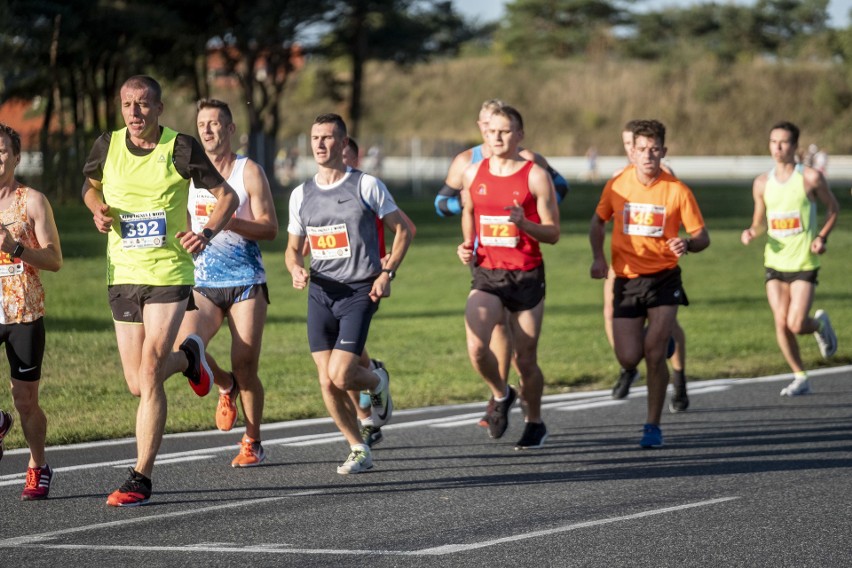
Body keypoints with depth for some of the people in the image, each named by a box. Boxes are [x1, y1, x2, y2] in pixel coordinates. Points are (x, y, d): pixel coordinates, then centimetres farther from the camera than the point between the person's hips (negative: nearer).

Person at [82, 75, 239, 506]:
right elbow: (90, 186, 21)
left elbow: (227, 196, 0)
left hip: (169, 273, -4)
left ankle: (141, 478, -7)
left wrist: (208, 233, -17)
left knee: (149, 374, -15)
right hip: (122, 274, 4)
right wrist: (98, 210, -1)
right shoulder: (107, 146, 1)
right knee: (137, 385, 6)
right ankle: (188, 357, 41)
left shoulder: (181, 148, -8)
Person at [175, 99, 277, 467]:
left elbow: (270, 228, -8)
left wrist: (228, 222, -22)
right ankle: (226, 386, 12)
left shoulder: (249, 172, -2)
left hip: (246, 283, -3)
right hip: (203, 283, 3)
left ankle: (252, 443, 15)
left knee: (245, 365, -4)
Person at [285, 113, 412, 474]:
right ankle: (358, 451, 14)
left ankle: (377, 383, 20)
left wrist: (387, 273, -8)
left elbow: (403, 230, 4)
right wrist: (296, 269, -4)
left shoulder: (366, 185, -3)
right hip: (320, 293, 4)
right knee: (326, 382, -2)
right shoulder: (301, 194, 9)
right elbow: (293, 247, 19)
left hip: (359, 293, -4)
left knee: (340, 376, -15)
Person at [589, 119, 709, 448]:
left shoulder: (677, 190, -7)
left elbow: (702, 236, -2)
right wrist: (598, 258, 1)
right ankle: (658, 340, 33)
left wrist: (688, 244, -25)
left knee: (654, 354, -13)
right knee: (629, 359, -5)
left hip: (664, 279, -2)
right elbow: (598, 222, 17)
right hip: (626, 281, 2)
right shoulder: (617, 186, 0)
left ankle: (653, 425, 2)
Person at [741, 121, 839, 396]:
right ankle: (800, 378, 12)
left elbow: (833, 207, 5)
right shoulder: (762, 183, 4)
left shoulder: (810, 177, -7)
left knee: (796, 325, -12)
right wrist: (751, 232, -8)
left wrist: (822, 237, -9)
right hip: (775, 262, 4)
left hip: (804, 262, -3)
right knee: (781, 324, -3)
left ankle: (820, 324, 24)